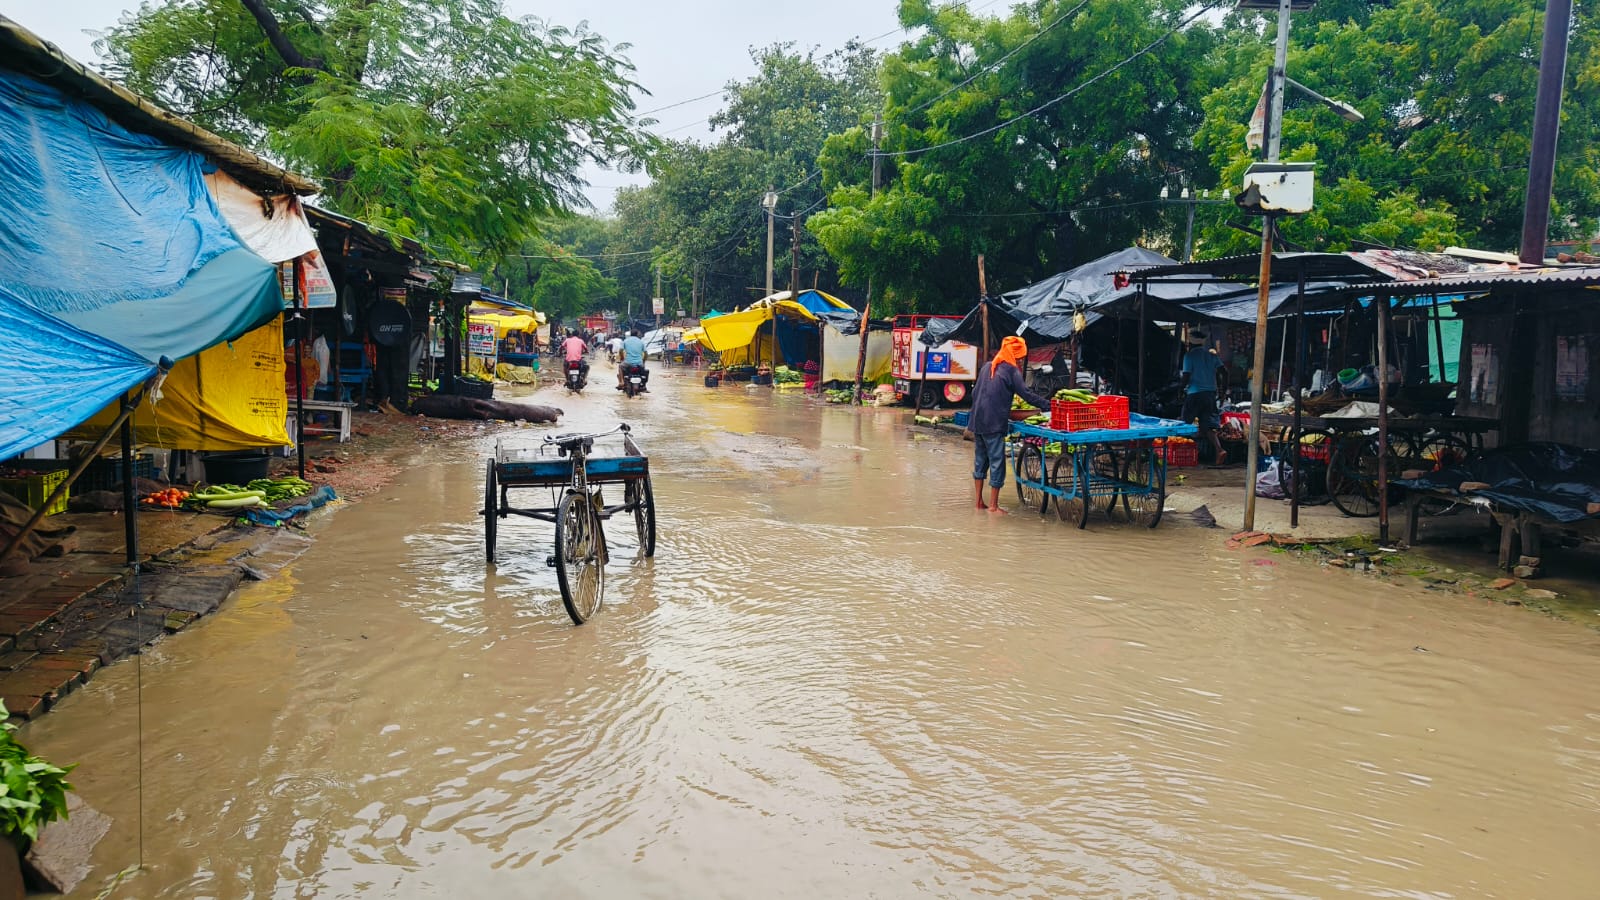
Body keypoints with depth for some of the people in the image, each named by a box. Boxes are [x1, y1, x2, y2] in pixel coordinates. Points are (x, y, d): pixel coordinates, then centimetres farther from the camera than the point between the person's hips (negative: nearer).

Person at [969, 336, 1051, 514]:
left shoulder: (986, 367, 15)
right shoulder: (1011, 370, -6)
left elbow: (975, 392, 18)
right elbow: (1026, 394, -11)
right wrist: (1048, 404, -9)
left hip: (977, 421, 7)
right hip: (994, 424, -7)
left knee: (980, 461, 14)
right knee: (997, 462, -2)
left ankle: (979, 502, 18)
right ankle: (993, 505, -1)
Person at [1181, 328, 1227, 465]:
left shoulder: (1189, 356, -6)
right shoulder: (1211, 354, 9)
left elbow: (1186, 376, -10)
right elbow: (1224, 372, 5)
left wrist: (1182, 390, 3)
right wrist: (1224, 387, 18)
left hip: (1194, 393, -5)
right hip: (1211, 392, 5)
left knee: (1185, 422, 9)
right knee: (1209, 424, 4)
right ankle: (1219, 450, -13)